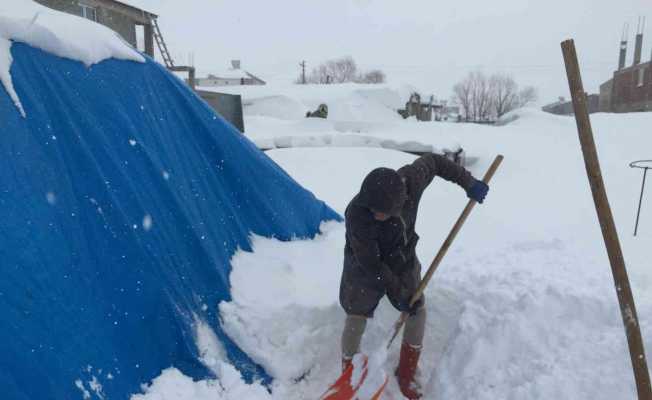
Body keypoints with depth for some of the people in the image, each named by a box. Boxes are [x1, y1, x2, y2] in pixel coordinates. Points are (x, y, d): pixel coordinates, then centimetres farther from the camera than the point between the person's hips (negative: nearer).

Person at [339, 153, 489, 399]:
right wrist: (398, 293, -19)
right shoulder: (356, 215, -38)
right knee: (356, 320, 0)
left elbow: (433, 161, -6)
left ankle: (406, 375, 29)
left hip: (403, 259, 5)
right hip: (366, 269, -4)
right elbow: (371, 265, -27)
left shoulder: (411, 179, -30)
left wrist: (468, 182, -6)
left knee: (418, 311, 7)